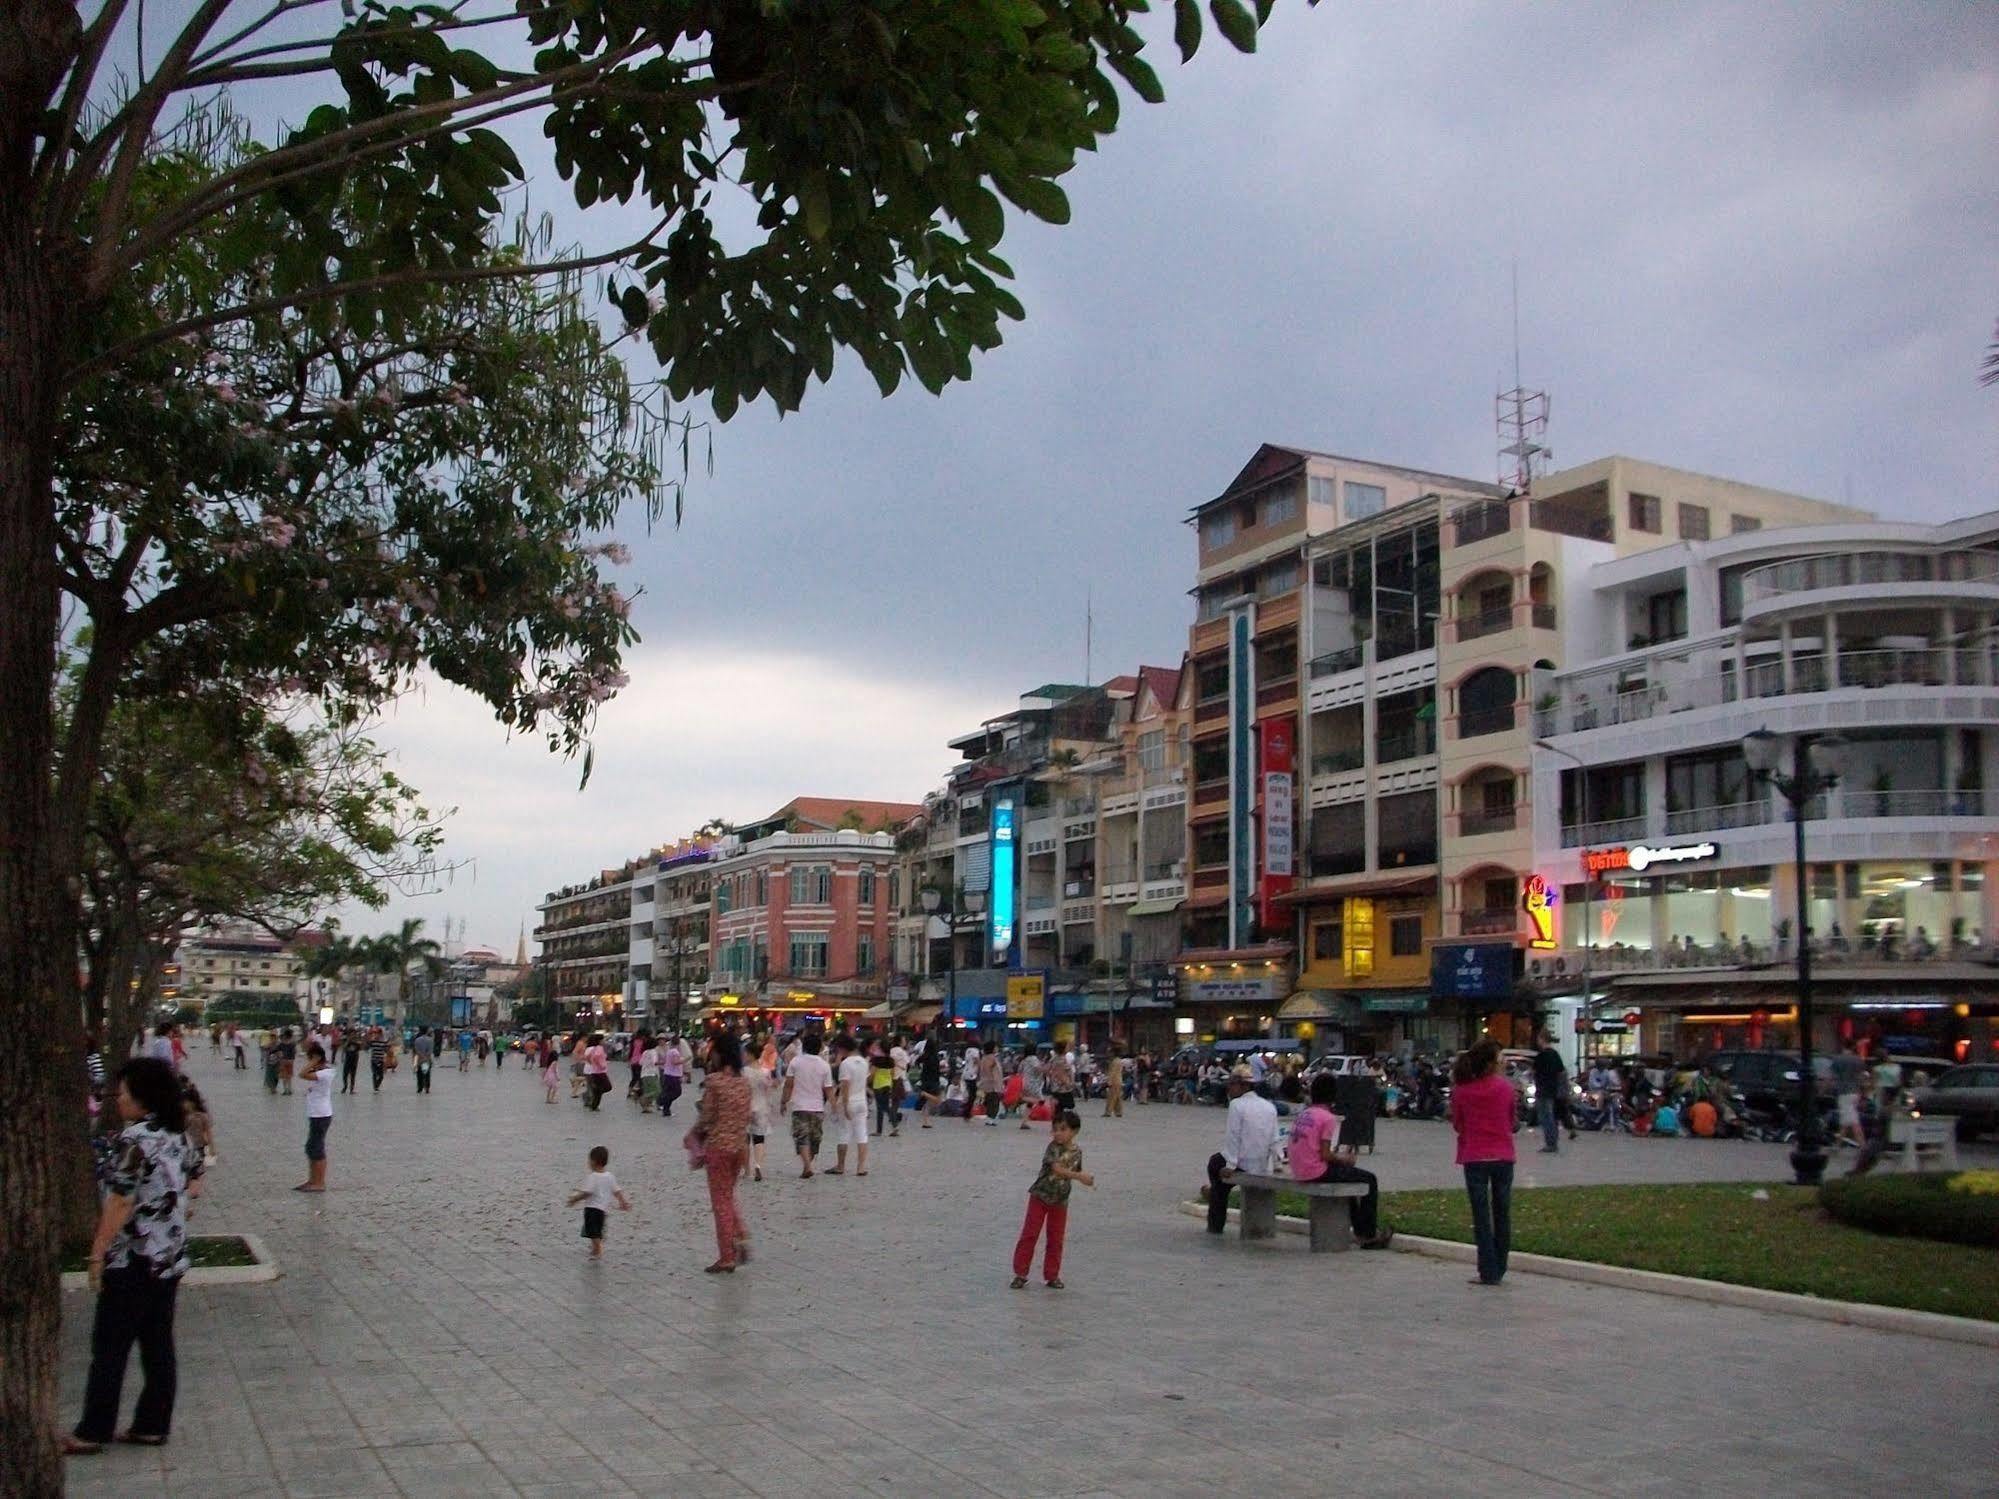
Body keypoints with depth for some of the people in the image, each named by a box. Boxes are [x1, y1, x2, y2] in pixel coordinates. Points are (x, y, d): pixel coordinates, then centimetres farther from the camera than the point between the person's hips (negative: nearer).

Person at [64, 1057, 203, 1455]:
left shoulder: (135, 1139, -19)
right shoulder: (178, 1136, 6)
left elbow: (121, 1202, -21)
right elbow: (192, 1182, 17)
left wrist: (98, 1253, -14)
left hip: (131, 1261, -8)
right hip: (171, 1257, 8)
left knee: (110, 1347, 3)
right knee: (158, 1344, 11)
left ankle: (93, 1432, 11)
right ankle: (153, 1426, 17)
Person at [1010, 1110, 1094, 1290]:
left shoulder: (1077, 1153, -1)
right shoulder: (1053, 1147, -17)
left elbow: (1076, 1172, 10)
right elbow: (1057, 1169, -30)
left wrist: (1086, 1179, -13)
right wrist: (1080, 1176, -38)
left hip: (1060, 1201, 4)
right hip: (1040, 1196, -4)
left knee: (1056, 1239, 9)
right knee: (1029, 1234, 0)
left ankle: (1052, 1276, 20)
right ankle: (1020, 1273, 8)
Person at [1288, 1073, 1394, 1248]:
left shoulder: (1304, 1114, 11)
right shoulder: (1328, 1117, -13)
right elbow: (1325, 1155, -17)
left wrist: (1338, 1156, 16)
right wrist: (1344, 1159, 0)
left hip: (1299, 1172, 9)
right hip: (1317, 1172, -9)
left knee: (1349, 1175, 31)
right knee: (1369, 1179, 6)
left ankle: (1360, 1230, 34)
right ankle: (1369, 1234, 13)